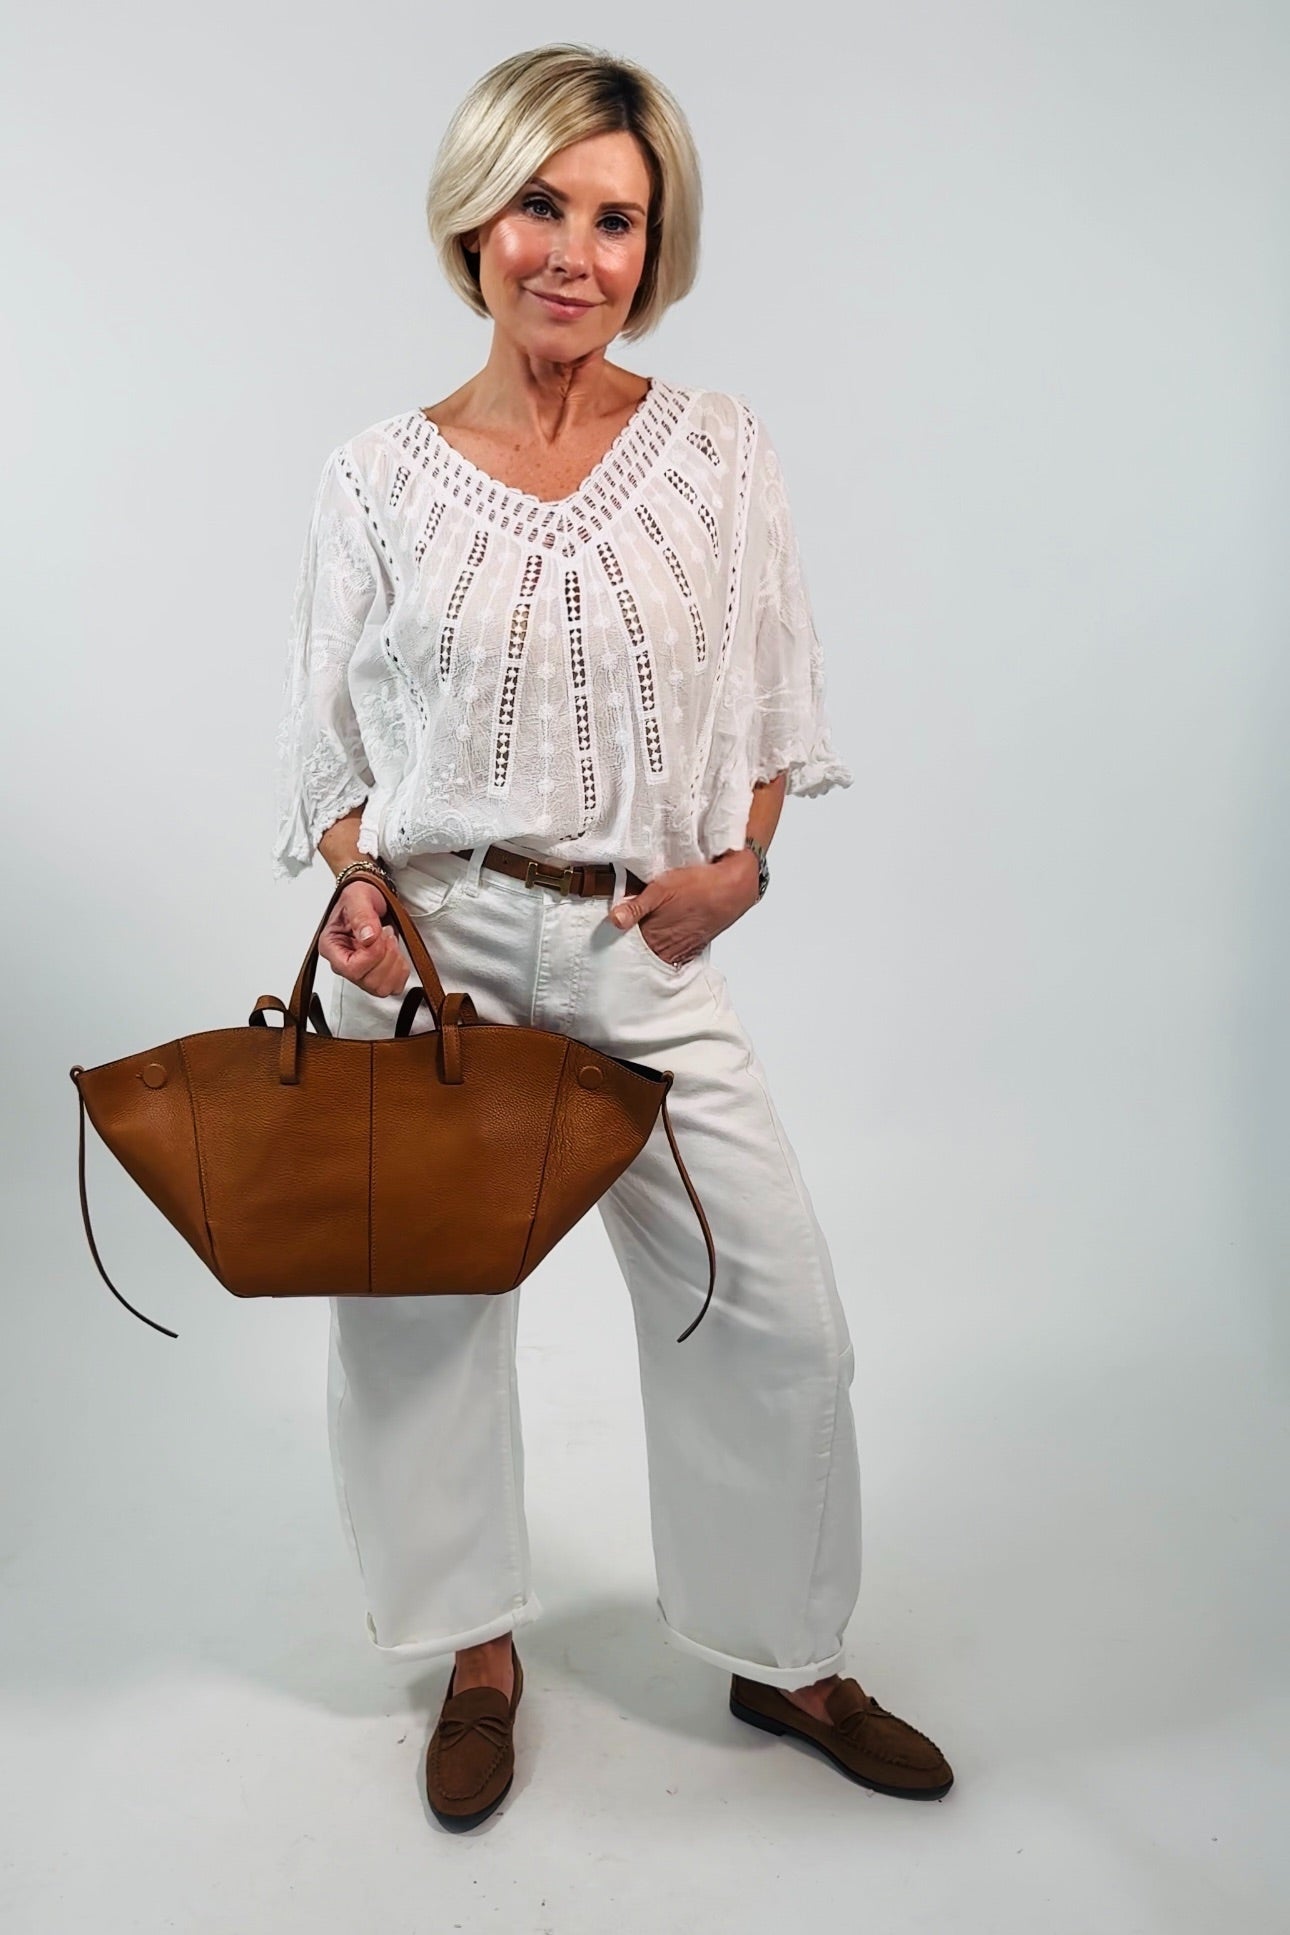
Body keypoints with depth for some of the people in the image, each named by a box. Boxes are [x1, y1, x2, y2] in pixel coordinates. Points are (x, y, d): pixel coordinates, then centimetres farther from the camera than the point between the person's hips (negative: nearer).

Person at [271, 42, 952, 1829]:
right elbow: (332, 743, 5)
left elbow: (772, 708, 8)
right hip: (427, 947, 0)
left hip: (645, 951, 1)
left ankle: (787, 1660, 29)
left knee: (777, 1314, 3)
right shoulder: (379, 479, 0)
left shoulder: (722, 451, 2)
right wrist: (360, 891, -12)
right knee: (415, 1312, 9)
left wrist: (741, 862, -7)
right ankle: (479, 1652, 35)